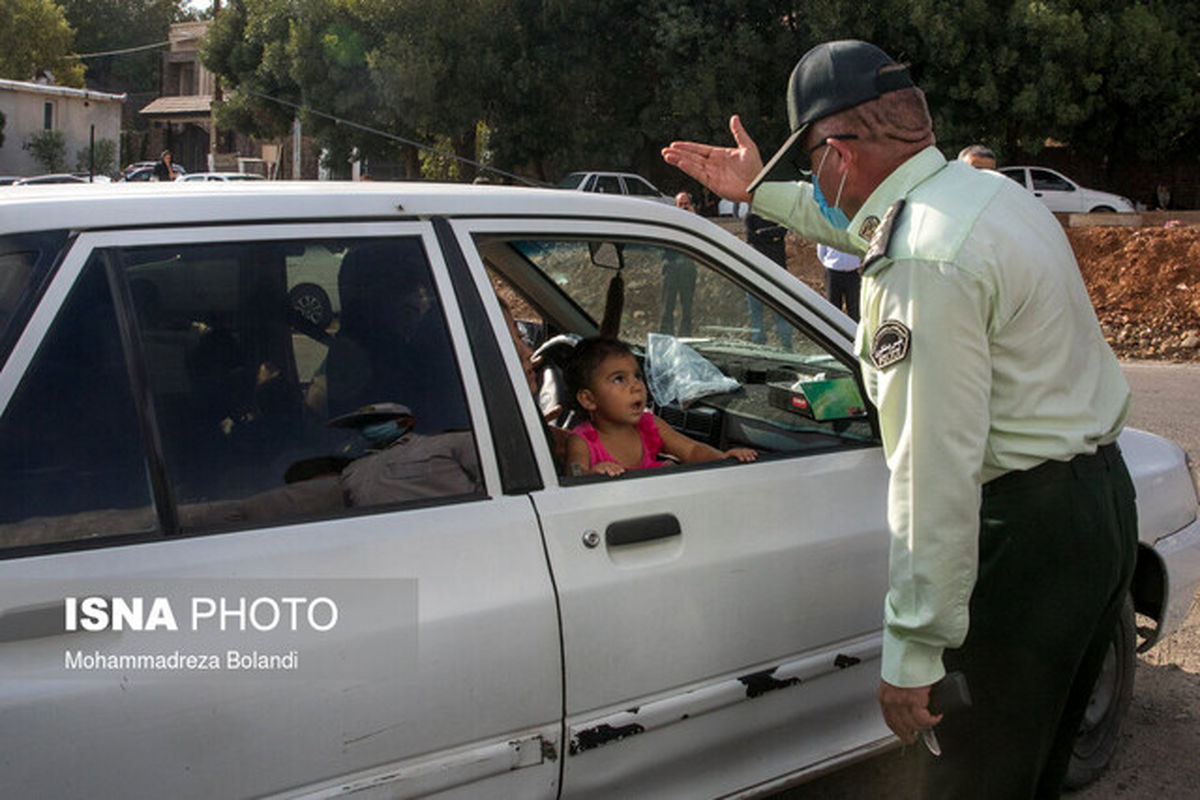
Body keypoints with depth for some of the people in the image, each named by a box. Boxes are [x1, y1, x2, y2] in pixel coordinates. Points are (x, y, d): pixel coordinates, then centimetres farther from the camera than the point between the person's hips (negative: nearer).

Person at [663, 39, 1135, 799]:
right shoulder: (988, 189, 8)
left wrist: (914, 653, -23)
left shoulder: (924, 262, -24)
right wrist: (762, 191, 41)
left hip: (1027, 526, -10)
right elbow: (858, 220, 31)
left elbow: (937, 467, -27)